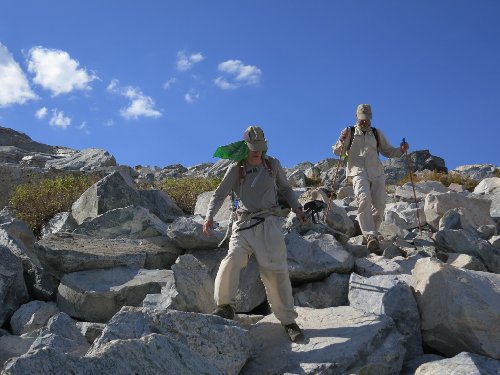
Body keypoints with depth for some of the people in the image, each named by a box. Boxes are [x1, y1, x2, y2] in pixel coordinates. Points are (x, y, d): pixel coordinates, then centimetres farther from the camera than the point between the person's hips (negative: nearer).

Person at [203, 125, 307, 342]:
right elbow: (220, 194, -2)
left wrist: (296, 208, 8)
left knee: (275, 271, -5)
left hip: (269, 223, 1)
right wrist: (209, 216, -18)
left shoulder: (273, 165, 10)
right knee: (232, 261, -22)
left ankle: (288, 320, 4)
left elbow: (285, 189, 23)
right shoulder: (236, 169, 4)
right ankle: (225, 306, 0)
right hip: (243, 225, -1)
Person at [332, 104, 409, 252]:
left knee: (379, 204, -8)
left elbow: (387, 151, 28)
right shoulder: (350, 132, 14)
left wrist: (400, 150, 9)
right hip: (358, 172, -4)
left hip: (377, 173, 4)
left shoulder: (377, 133, 23)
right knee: (364, 200, -26)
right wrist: (342, 141, -11)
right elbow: (338, 152, 10)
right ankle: (370, 236, -35)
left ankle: (373, 233, 11)